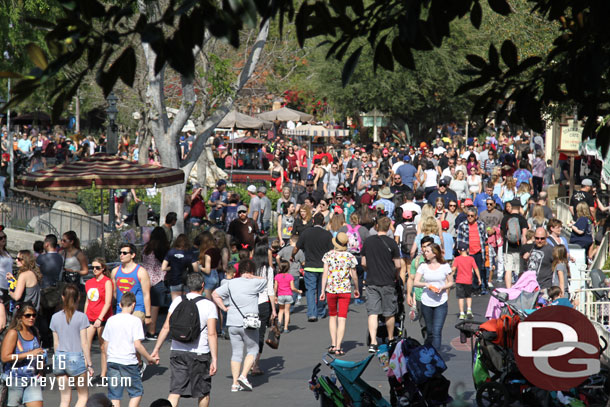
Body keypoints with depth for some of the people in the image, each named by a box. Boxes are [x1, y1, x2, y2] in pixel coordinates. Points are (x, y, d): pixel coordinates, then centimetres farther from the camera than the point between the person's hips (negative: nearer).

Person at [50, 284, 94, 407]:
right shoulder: (81, 317, -8)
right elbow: (84, 343, -8)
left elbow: (56, 343, 8)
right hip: (76, 358, -4)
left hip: (60, 359, 4)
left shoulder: (55, 317, 3)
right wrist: (89, 364, -2)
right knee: (83, 396, 10)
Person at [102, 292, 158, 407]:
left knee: (114, 395, 7)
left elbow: (105, 344, 9)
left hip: (112, 361, 4)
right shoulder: (135, 320, -7)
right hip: (129, 362, -4)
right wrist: (149, 359, -3)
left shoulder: (111, 320, 6)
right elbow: (137, 345, -13)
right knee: (137, 392, 11)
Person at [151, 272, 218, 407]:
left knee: (175, 391, 0)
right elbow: (212, 334, -12)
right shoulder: (209, 305, -6)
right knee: (204, 391, 16)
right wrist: (214, 359, -12)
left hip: (177, 352, 3)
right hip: (199, 354, -2)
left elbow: (166, 327, 3)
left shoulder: (177, 301, 4)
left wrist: (156, 349, 11)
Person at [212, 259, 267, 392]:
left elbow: (215, 294, 5)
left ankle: (235, 383, 5)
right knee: (252, 350, 11)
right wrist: (252, 277, 5)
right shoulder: (254, 283, -7)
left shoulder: (230, 283, 5)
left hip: (232, 324, 4)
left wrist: (224, 308, 6)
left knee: (236, 353, 10)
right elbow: (264, 280, 12)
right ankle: (243, 376, -6)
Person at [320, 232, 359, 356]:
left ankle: (333, 345, 10)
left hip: (331, 289, 1)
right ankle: (338, 347, -4)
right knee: (342, 319, 1)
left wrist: (322, 291, 0)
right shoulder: (350, 257, -2)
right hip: (345, 290, -1)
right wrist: (356, 289, 18)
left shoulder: (328, 255, -2)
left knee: (332, 316, 18)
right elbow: (354, 276, 2)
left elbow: (325, 274, -4)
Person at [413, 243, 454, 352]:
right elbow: (415, 282, 0)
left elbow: (451, 282, 9)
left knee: (437, 332, -12)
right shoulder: (423, 266, 4)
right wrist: (427, 285, -18)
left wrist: (442, 287, -11)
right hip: (426, 302, 2)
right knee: (430, 332, 10)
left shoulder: (445, 266, 0)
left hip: (441, 302, -2)